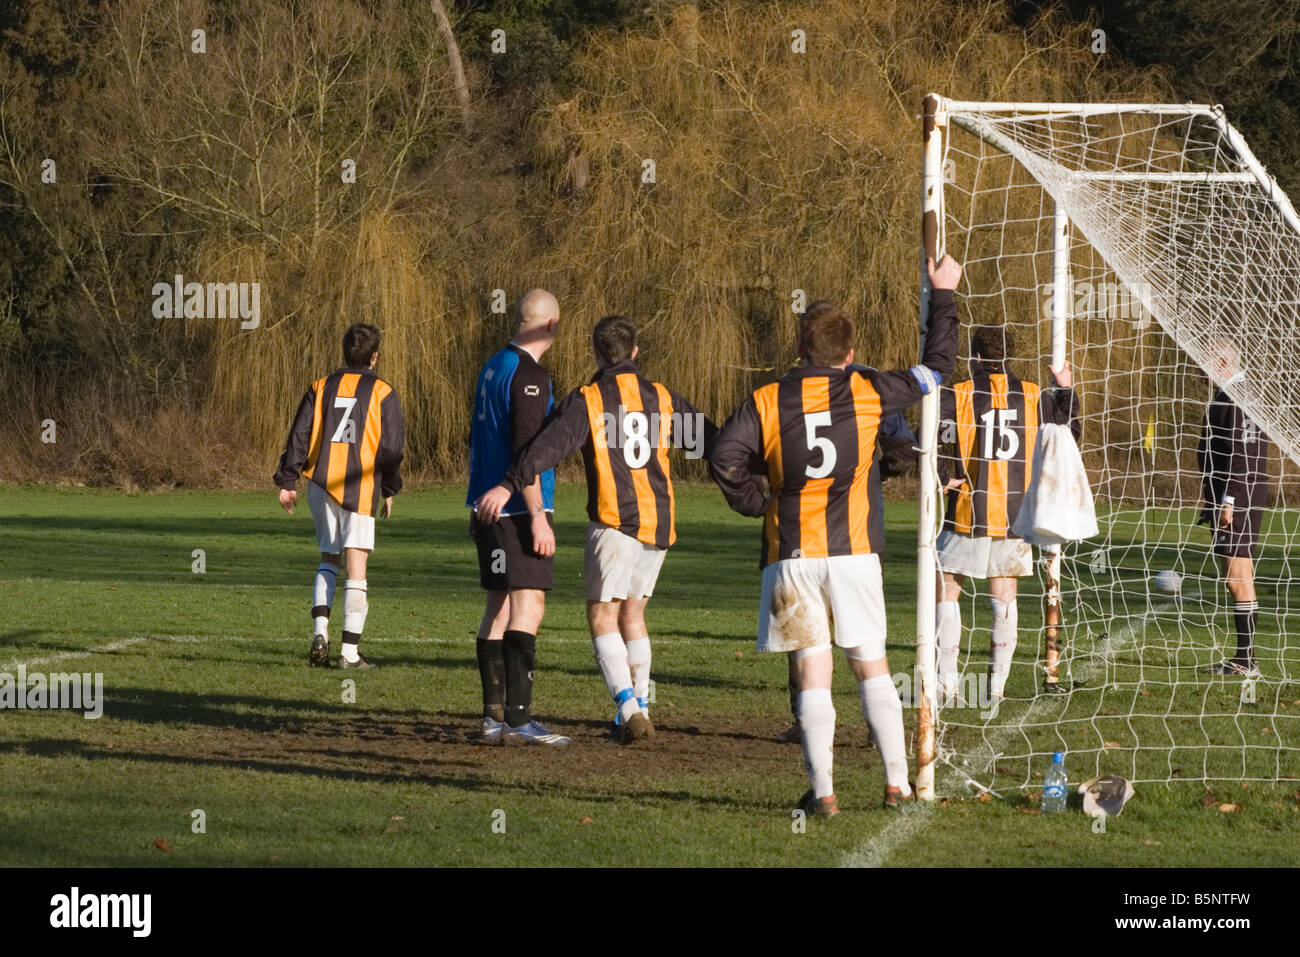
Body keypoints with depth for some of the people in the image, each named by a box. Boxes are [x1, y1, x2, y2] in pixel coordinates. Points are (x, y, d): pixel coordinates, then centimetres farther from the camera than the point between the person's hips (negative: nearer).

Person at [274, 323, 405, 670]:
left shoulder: (321, 388, 9)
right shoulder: (383, 393, 1)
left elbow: (299, 436, 5)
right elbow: (392, 446, -1)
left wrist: (286, 482, 7)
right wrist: (389, 490, 10)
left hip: (321, 483, 3)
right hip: (361, 487, -3)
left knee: (328, 560, 18)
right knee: (356, 568, -3)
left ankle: (320, 630, -2)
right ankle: (350, 651, -6)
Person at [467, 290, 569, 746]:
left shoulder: (493, 367, 13)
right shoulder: (529, 376, -14)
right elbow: (525, 451, -20)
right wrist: (537, 517, -19)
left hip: (488, 507, 9)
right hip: (518, 510, -9)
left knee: (499, 607, 11)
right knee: (528, 607, -10)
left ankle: (494, 716, 12)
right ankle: (517, 718, -16)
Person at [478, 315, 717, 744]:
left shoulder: (587, 401, -4)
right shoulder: (662, 398, 10)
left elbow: (550, 445, -18)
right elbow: (709, 440, 18)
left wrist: (508, 486, -25)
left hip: (615, 521, -5)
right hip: (660, 522, 5)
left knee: (602, 615, -2)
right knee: (632, 613, 19)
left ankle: (629, 709, -17)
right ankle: (639, 708, 20)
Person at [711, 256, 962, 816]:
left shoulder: (768, 402, 0)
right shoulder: (868, 392, 1)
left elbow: (724, 459, -12)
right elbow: (936, 368, 13)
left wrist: (756, 503, 4)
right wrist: (943, 295, 23)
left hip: (791, 554, 0)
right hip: (854, 551, 0)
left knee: (813, 671, 0)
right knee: (872, 667, 10)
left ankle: (822, 791, -4)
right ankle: (897, 782, 9)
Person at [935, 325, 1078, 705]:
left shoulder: (958, 396, -6)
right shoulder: (1033, 396, 3)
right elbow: (1068, 432, 14)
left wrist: (942, 478, -8)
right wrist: (1066, 390, 22)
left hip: (969, 513, -3)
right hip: (1015, 515, 3)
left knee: (947, 592, 6)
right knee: (1004, 598, 10)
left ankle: (946, 684, 1)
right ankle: (997, 686, 7)